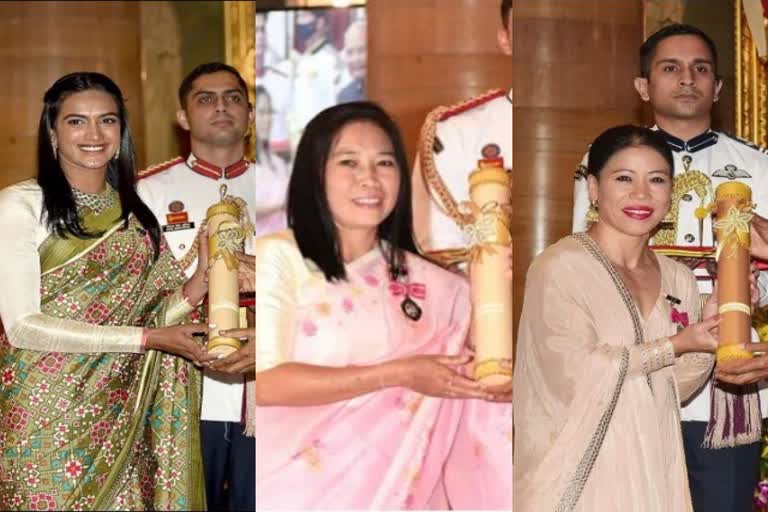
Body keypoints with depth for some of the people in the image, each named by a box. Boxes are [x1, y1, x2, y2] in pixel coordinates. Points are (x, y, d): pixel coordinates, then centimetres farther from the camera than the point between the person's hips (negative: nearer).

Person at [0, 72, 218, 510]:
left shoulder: (134, 211, 10)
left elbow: (148, 315, 8)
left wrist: (196, 286, -12)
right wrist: (148, 338, -16)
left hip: (120, 418, 5)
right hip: (45, 416, -5)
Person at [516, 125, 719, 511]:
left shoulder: (679, 279, 6)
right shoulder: (558, 267, -13)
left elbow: (672, 389, 8)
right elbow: (573, 373, -19)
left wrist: (711, 327, -7)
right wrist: (677, 345, -15)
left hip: (653, 473, 6)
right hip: (577, 478, -5)